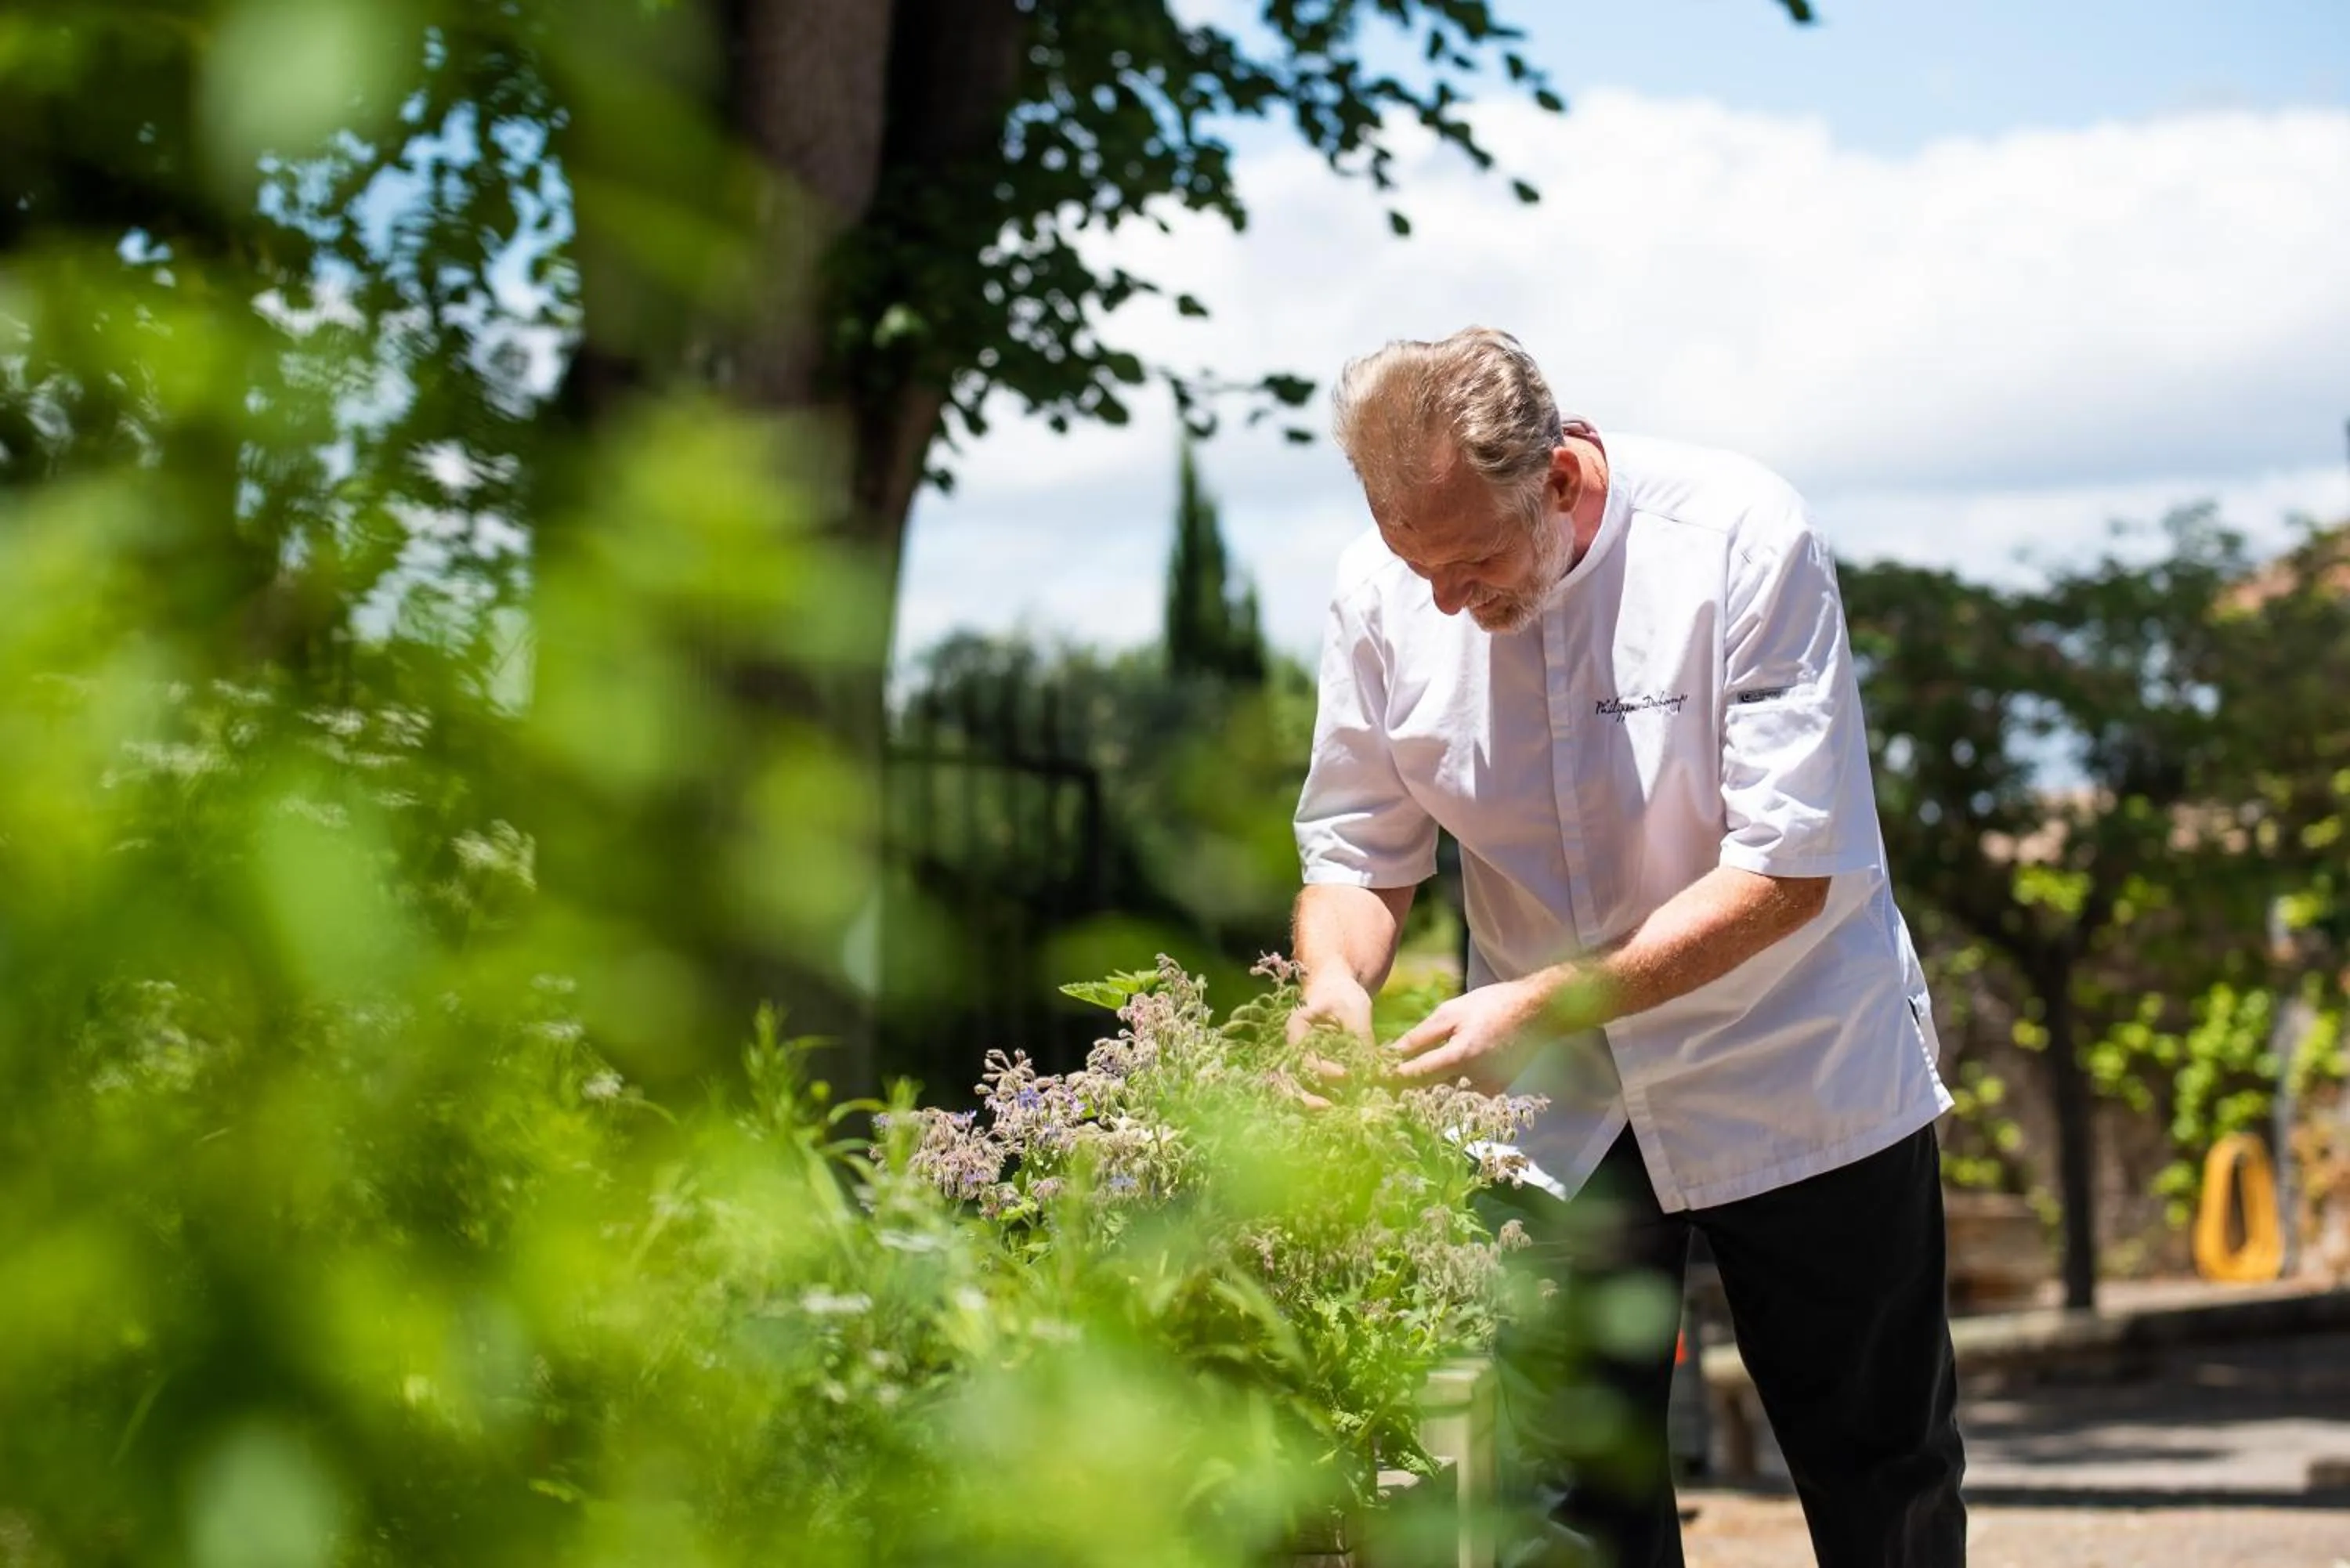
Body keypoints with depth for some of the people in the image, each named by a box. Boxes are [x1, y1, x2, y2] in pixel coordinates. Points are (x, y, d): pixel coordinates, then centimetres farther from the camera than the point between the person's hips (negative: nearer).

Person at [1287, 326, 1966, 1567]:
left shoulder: (1739, 537, -22)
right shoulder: (1380, 592, -9)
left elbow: (1790, 866, -24)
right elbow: (1356, 849, 1)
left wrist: (1550, 1004, -30)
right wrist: (1337, 981, -21)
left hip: (1796, 1077, -3)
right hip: (1558, 1103, 3)